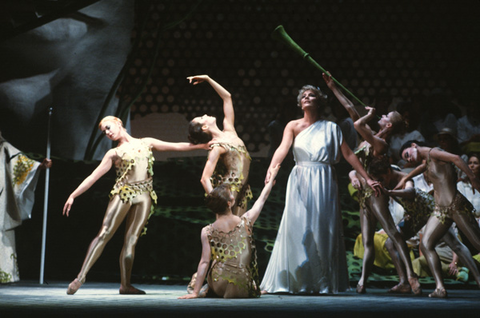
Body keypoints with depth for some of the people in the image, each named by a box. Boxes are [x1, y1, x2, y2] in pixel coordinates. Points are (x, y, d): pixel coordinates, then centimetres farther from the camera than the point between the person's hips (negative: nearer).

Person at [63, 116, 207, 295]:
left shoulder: (146, 143, 16)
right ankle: (81, 277, -15)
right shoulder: (114, 154, 10)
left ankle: (125, 284, -2)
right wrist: (73, 196, -1)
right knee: (104, 234, -11)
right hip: (123, 192, -2)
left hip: (144, 195, 2)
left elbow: (177, 147, 16)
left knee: (131, 240, -4)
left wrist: (202, 145, 11)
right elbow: (93, 177, 6)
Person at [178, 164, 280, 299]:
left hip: (220, 286, -1)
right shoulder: (245, 221, -4)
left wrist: (196, 292, -1)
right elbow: (262, 199, 13)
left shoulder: (207, 232, -6)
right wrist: (272, 177, 30)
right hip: (244, 288, 1)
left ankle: (208, 289, 24)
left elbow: (204, 262, -8)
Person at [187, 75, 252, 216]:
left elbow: (227, 97, 17)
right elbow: (205, 179, -19)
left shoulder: (229, 131, 10)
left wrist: (208, 79, 14)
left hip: (241, 189, 8)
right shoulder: (216, 147, -12)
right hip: (229, 189, -8)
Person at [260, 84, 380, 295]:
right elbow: (283, 148, -10)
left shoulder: (331, 127, 9)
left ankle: (323, 283, 7)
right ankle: (297, 281, 2)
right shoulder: (294, 126, 7)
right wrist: (272, 168, -29)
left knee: (323, 231, -1)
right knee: (297, 230, -4)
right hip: (300, 182, 0)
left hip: (324, 183, 0)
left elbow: (348, 154, 7)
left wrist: (367, 178, 2)